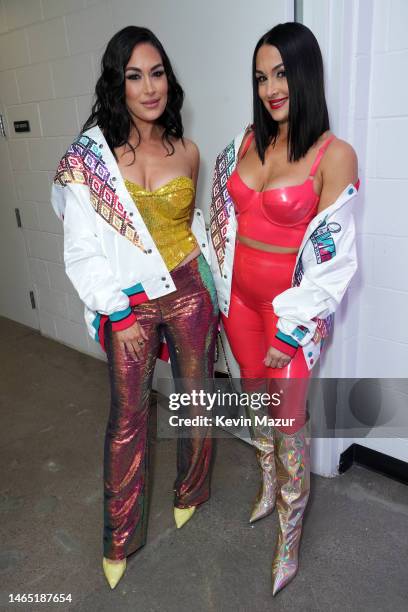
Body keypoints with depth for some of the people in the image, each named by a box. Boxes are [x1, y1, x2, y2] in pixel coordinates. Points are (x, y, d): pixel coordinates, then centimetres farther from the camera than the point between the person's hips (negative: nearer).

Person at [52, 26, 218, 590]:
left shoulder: (186, 152, 2)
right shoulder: (89, 154, -8)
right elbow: (82, 247, -8)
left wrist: (212, 286, 10)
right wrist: (116, 311, -10)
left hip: (190, 291, 3)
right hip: (128, 303, -2)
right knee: (128, 417, 7)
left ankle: (190, 490, 43)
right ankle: (120, 537, 29)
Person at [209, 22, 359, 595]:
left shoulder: (334, 155, -13)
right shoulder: (247, 141, 3)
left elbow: (331, 256, -14)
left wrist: (289, 329, -14)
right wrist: (217, 289, 9)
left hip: (292, 306, -5)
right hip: (240, 295, 6)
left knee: (288, 414, 4)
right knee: (255, 395, 19)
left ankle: (290, 534, 27)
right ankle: (269, 486, 46)